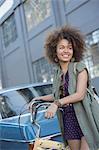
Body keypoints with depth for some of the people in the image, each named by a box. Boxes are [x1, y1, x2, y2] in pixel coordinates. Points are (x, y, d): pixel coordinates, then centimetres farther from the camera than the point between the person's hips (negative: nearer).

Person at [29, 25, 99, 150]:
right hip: (68, 119, 5)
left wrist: (57, 103, -25)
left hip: (85, 117, -5)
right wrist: (40, 98, 15)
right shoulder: (57, 73, 12)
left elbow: (80, 94, -17)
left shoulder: (79, 68, -6)